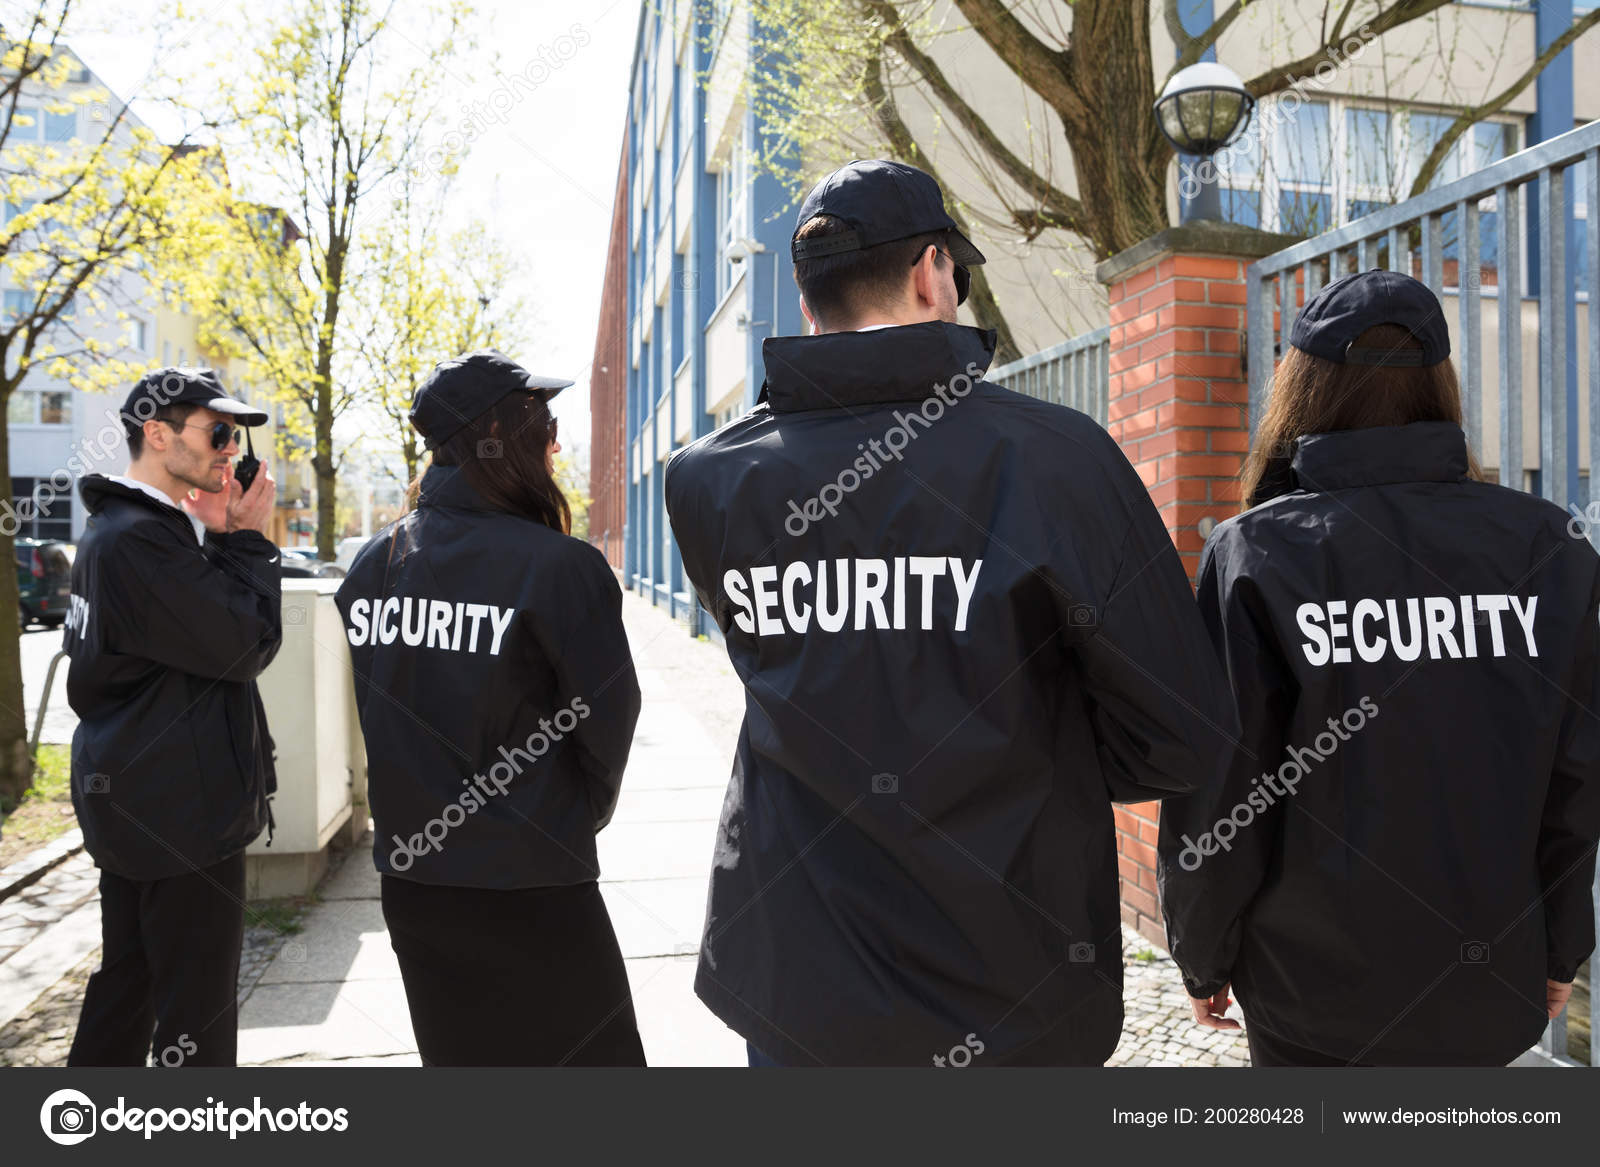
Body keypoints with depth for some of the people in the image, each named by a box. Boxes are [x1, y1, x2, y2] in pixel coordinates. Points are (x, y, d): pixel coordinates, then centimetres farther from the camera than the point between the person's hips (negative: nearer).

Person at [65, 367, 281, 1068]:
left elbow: (204, 629, 12)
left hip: (134, 795, 11)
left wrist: (220, 537, -2)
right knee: (197, 1009, 0)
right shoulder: (138, 539, -21)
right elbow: (247, 645, -21)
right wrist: (247, 539, -10)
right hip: (180, 808, -11)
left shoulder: (117, 529, 14)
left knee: (127, 978, 23)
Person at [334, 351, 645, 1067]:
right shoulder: (560, 566, -17)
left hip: (409, 879, 6)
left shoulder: (370, 566, 1)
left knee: (458, 1060, 22)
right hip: (530, 894, -6)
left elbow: (383, 722, 8)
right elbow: (608, 719, -10)